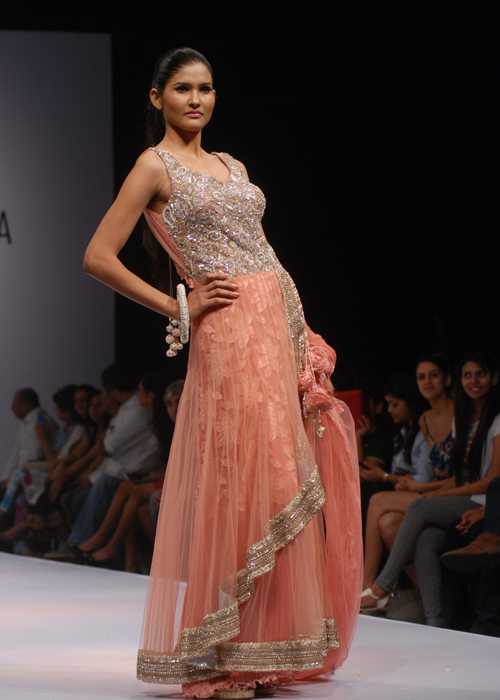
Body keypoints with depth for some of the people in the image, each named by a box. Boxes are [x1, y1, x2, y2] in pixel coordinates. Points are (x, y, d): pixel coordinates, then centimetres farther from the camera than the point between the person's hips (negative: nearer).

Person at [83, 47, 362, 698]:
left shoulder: (230, 165, 20)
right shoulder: (155, 166, -2)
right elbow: (98, 257, -8)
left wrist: (299, 341, 13)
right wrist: (177, 306, -6)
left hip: (280, 327, 7)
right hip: (230, 334, -7)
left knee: (279, 483, 6)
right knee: (237, 481, -9)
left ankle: (272, 647, 13)